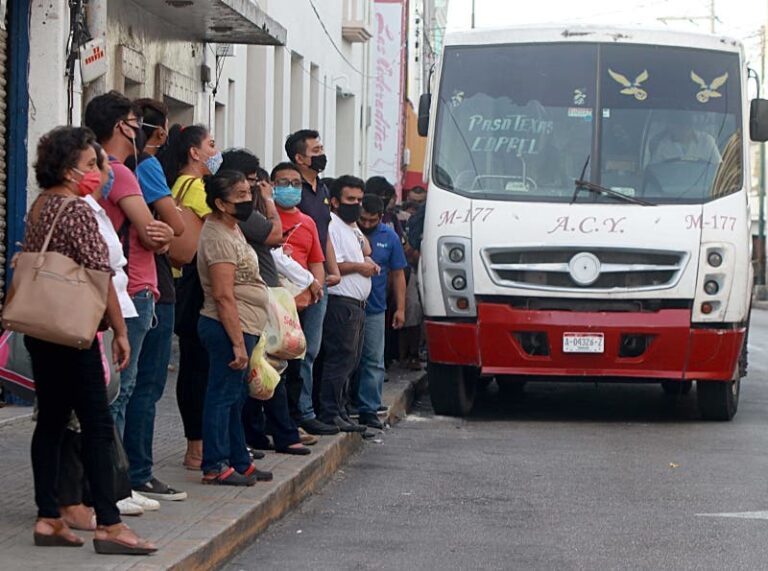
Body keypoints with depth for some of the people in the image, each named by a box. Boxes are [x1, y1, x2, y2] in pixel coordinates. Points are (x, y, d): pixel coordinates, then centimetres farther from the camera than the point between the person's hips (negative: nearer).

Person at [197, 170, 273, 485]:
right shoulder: (219, 238, -18)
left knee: (235, 397, 15)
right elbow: (223, 296, -23)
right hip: (228, 328, -11)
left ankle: (239, 462, 23)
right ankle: (215, 467, -5)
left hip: (242, 328, 11)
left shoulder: (231, 229, 15)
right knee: (223, 396, -7)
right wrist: (238, 343, -24)